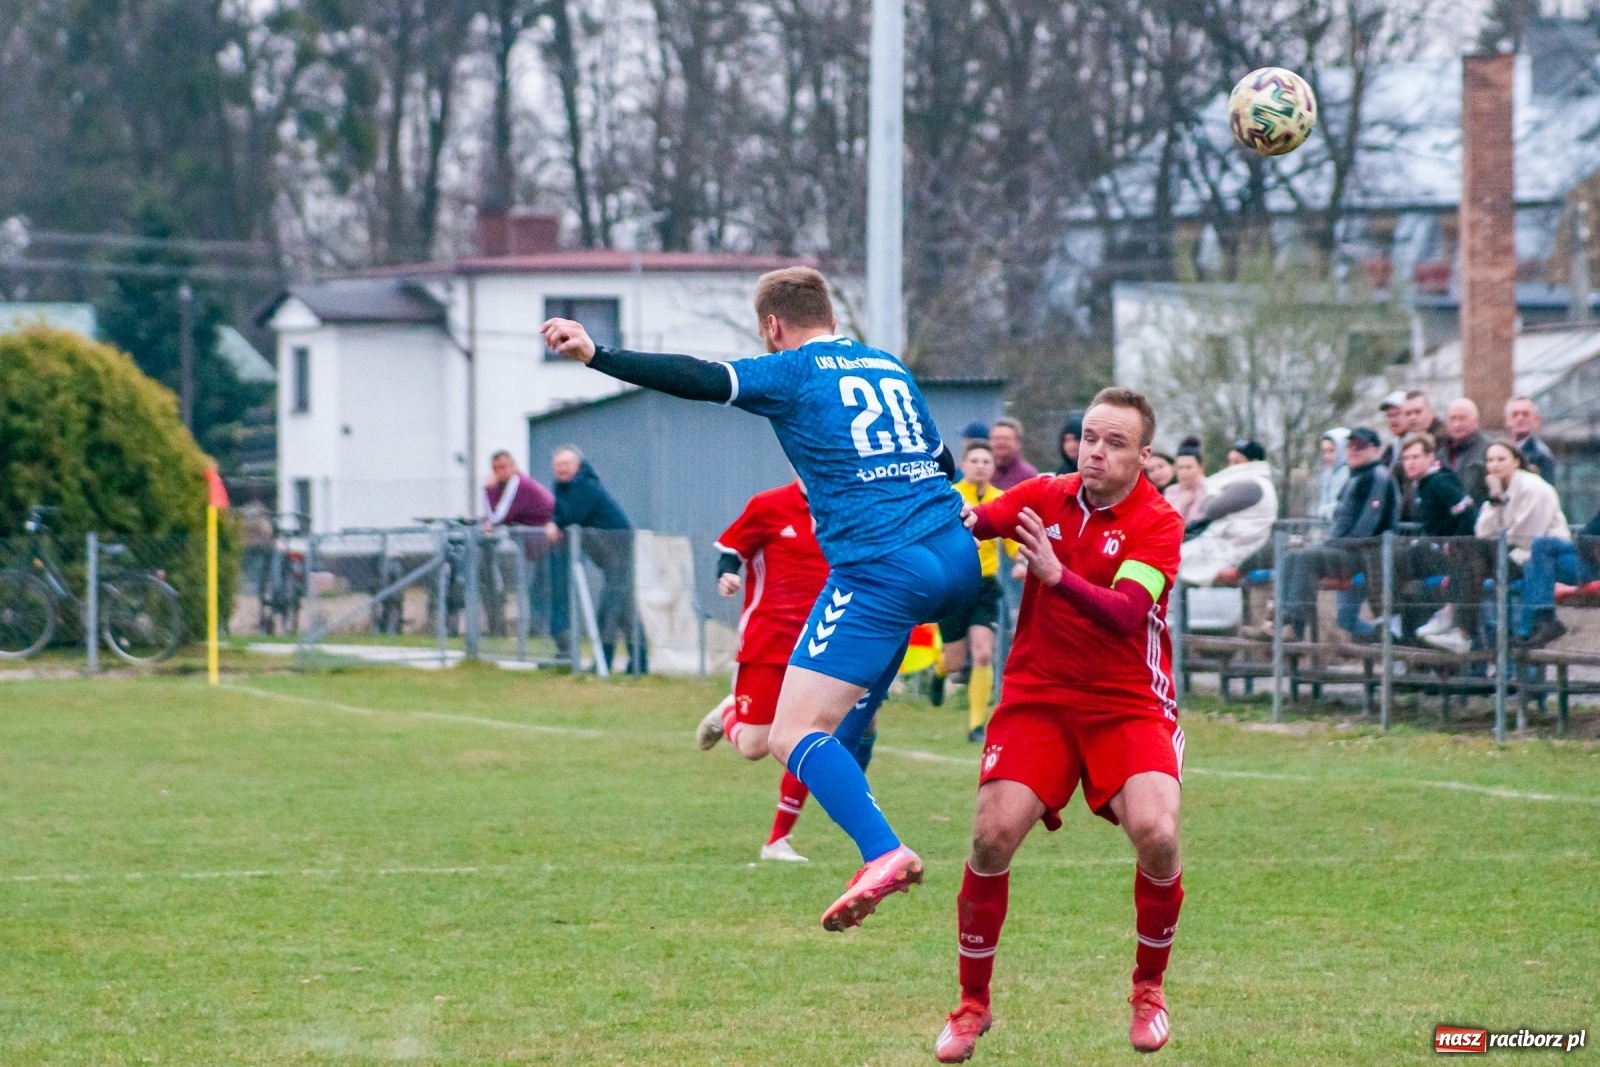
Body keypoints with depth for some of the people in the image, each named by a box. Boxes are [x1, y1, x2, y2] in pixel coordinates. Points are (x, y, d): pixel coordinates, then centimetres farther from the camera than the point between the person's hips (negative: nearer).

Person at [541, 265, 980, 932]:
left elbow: (702, 381, -12)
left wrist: (595, 355, -15)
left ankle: (883, 853, -30)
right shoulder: (891, 369, 20)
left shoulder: (793, 373, 2)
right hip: (956, 558, 8)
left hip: (879, 569, -8)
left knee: (791, 736, -10)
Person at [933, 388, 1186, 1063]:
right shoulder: (1047, 497, 2)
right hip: (1037, 696, 2)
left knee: (1156, 835, -23)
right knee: (991, 837, -13)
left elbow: (1126, 612, -25)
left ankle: (1149, 989, 5)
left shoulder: (1157, 523, -10)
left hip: (1128, 703, -2)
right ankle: (972, 1005, 7)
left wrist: (1057, 575, -39)